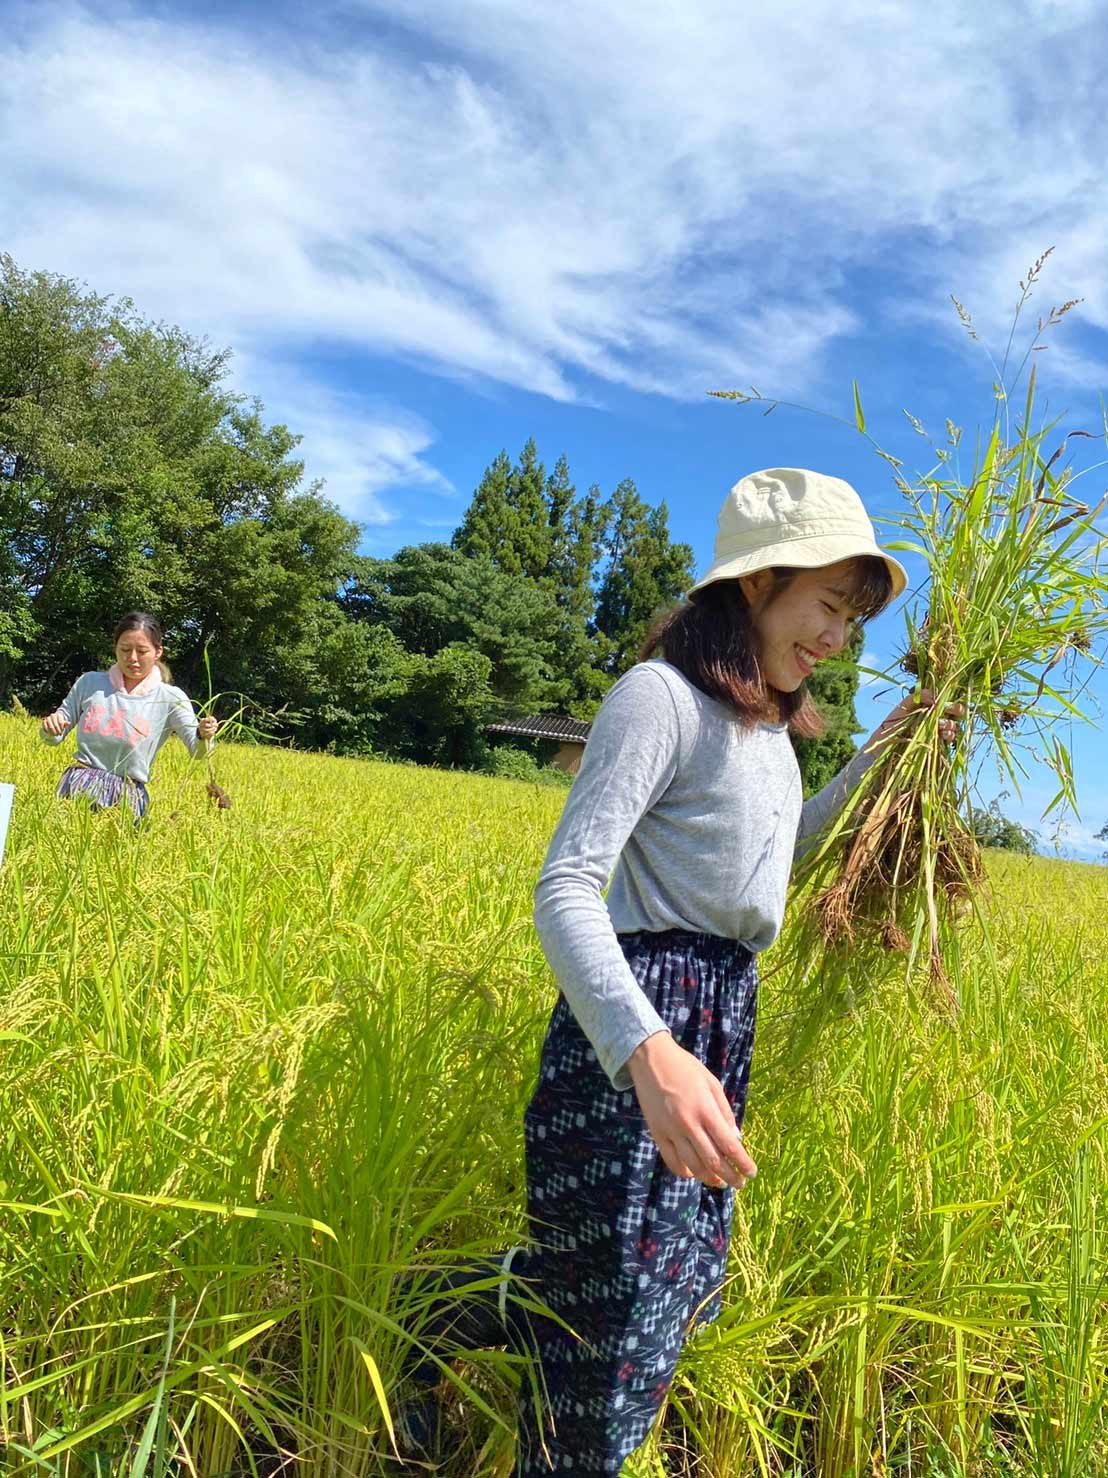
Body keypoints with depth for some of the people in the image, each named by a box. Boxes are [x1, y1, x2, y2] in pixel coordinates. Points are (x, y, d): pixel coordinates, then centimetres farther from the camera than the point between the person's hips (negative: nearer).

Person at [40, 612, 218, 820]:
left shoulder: (170, 698, -3)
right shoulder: (89, 683, 4)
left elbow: (196, 748, -15)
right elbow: (55, 738, 12)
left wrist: (204, 735, -37)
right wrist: (51, 727, -11)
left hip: (127, 796, -1)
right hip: (79, 785, 1)